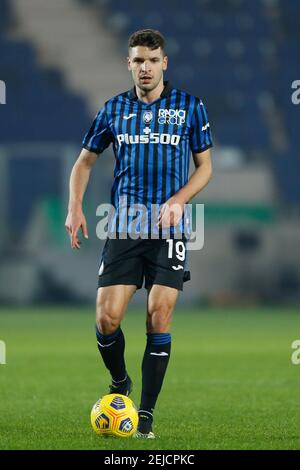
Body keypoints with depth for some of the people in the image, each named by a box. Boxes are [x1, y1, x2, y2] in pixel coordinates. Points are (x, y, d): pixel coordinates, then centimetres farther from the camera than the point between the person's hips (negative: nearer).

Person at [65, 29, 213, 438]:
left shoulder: (189, 107, 2)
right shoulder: (114, 109, 7)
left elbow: (205, 165, 7)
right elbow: (85, 161, 17)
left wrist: (179, 199, -11)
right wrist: (75, 208, 2)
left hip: (169, 229, -1)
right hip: (124, 228, 2)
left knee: (159, 319, -6)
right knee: (106, 318, -7)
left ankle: (146, 415, 3)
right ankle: (119, 383, 22)